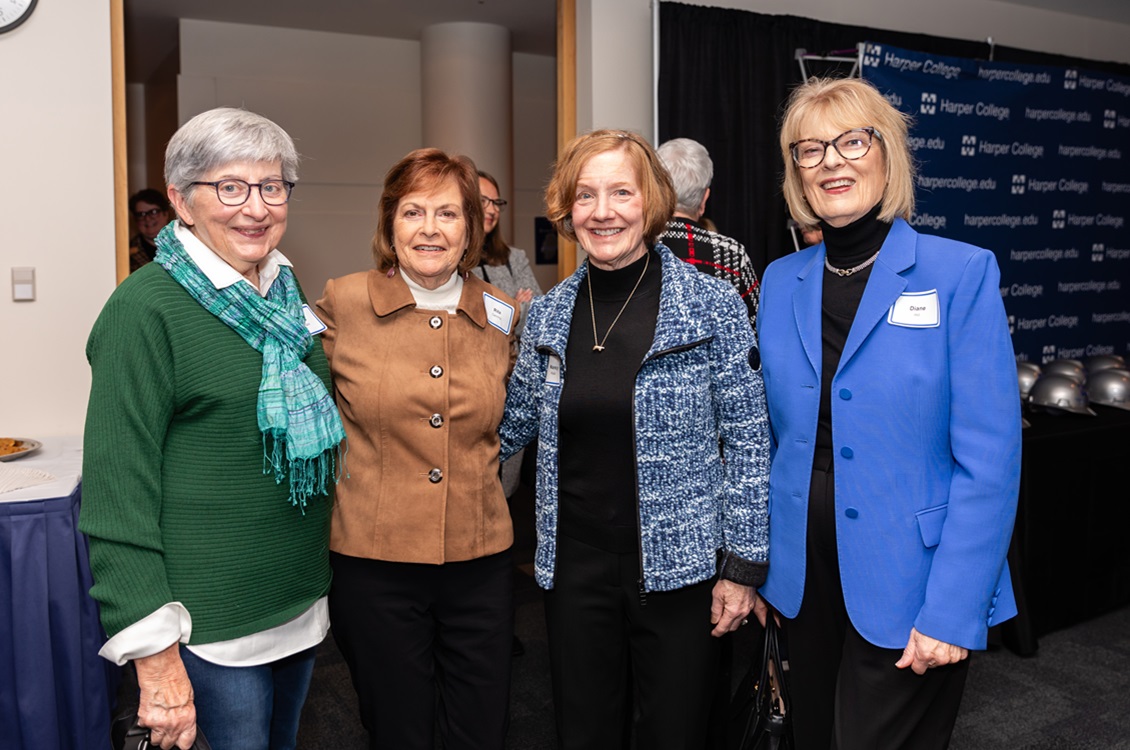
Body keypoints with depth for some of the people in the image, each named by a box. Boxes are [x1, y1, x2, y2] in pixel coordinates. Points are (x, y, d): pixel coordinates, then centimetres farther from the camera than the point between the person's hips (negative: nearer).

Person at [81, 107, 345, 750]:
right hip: (213, 620, -7)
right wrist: (153, 652, -19)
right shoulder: (147, 306, -16)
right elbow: (118, 488, -18)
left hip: (303, 596, 7)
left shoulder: (283, 292, 6)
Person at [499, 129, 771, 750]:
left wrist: (742, 564, -7)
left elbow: (747, 442, -6)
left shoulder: (712, 306, -9)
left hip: (679, 568, -3)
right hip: (575, 568, 3)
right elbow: (516, 422, 12)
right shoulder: (548, 313, 2)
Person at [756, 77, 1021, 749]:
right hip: (805, 573, 5)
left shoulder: (961, 272, -10)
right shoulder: (781, 282, 4)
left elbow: (989, 457, -13)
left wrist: (953, 611, -17)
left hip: (908, 586, -4)